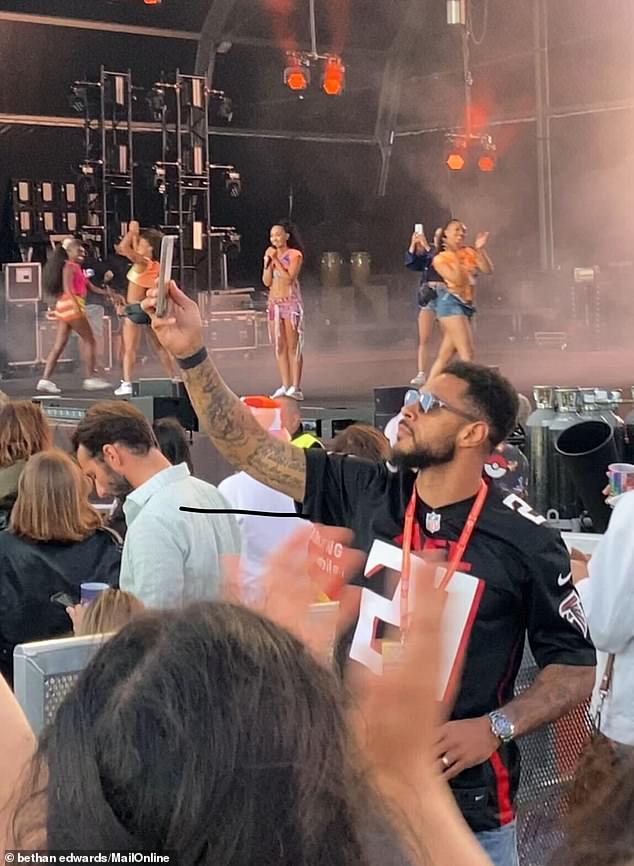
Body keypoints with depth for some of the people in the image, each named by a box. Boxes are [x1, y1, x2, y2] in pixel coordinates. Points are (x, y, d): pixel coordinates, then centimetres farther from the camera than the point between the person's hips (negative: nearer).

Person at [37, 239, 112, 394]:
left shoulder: (76, 267, 21)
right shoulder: (69, 266, -7)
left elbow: (90, 287, 23)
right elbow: (67, 287, -21)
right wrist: (76, 304, -35)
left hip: (63, 306, 9)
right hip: (71, 305, -9)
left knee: (59, 345, 5)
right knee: (89, 341, -2)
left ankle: (45, 379, 0)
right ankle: (91, 378, 0)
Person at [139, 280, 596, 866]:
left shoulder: (524, 539, -9)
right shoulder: (365, 496, -1)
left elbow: (578, 668, -4)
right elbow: (249, 447, -3)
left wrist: (495, 729, -17)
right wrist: (192, 354, -13)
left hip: (466, 802, -3)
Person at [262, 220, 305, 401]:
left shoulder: (295, 255, -3)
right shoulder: (271, 255, 13)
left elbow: (289, 278, -15)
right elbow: (266, 281, 7)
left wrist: (276, 260, -13)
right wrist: (268, 262, -3)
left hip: (290, 303, -6)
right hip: (274, 303, 6)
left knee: (293, 347, -7)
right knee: (279, 347, 4)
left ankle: (295, 387, -9)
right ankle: (285, 385, 6)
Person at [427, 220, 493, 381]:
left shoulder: (469, 253, 14)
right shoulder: (440, 259, -1)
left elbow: (488, 270, 3)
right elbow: (457, 280, -14)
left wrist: (480, 250, -7)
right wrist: (456, 255, -12)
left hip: (466, 306, 6)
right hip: (451, 303, -6)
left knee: (445, 355, 8)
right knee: (467, 353, -17)